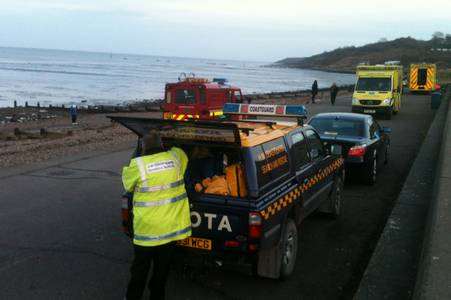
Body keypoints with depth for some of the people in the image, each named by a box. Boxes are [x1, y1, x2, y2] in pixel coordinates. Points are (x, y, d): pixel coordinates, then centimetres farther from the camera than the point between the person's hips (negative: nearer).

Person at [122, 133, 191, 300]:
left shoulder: (138, 165, -16)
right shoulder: (175, 157, -5)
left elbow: (127, 183, 4)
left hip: (147, 229, -3)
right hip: (172, 227, 3)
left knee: (140, 269, 16)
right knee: (162, 268, 19)